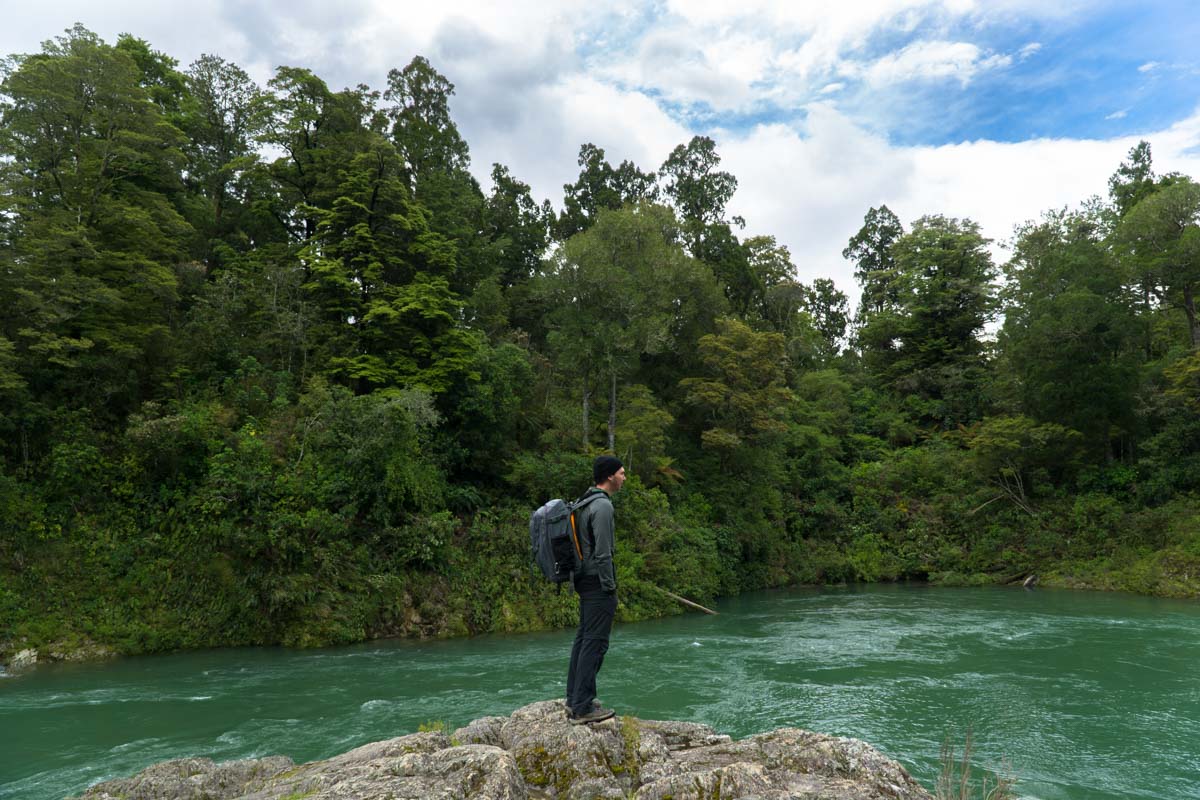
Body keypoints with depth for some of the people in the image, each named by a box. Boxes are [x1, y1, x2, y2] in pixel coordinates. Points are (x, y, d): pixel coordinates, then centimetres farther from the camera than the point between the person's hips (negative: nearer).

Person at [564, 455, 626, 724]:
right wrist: (610, 586, -15)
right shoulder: (602, 505, -17)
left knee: (583, 639, 14)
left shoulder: (584, 502, 14)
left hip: (584, 580, 10)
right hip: (597, 582, -10)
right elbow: (602, 552, -21)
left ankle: (574, 700, 21)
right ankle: (582, 708, -3)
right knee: (595, 643, -6)